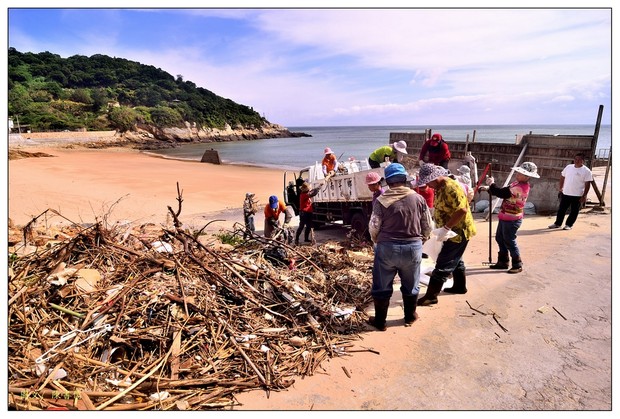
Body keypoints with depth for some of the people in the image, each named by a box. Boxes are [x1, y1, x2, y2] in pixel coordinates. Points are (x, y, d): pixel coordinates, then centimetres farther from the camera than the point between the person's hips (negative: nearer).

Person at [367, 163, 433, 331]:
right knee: (410, 286, 21)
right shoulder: (418, 198, -2)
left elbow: (373, 227, -6)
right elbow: (427, 226, 3)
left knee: (382, 287, 12)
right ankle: (410, 317, 36)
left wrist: (377, 241, 15)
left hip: (387, 248, -2)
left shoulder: (382, 200, -10)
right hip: (413, 248, 3)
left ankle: (380, 321, 22)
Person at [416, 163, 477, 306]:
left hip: (458, 231, -10)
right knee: (455, 260, 22)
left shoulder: (451, 188, -24)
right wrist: (434, 219, 2)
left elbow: (462, 210, -30)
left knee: (443, 264, -8)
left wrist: (446, 228, -29)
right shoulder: (440, 187, 7)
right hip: (453, 231, 10)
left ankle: (431, 296, -5)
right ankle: (460, 286, 39)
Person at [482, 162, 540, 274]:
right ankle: (503, 262, 29)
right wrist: (490, 188, -4)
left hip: (512, 219, -10)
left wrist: (491, 184, -13)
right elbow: (504, 191, 9)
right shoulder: (518, 184, 6)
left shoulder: (520, 188, -26)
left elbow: (502, 193, -26)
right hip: (505, 217, 10)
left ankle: (517, 265, 14)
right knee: (500, 239, 17)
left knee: (509, 242, 0)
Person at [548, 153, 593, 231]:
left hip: (578, 196, -4)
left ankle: (569, 225, 17)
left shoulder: (586, 171, -9)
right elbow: (562, 178, 15)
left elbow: (587, 184, -9)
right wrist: (561, 188, 10)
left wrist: (584, 196, -12)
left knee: (574, 211, 6)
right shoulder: (568, 167, 4)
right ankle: (557, 223, 20)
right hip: (565, 193, 4)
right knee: (561, 209, 9)